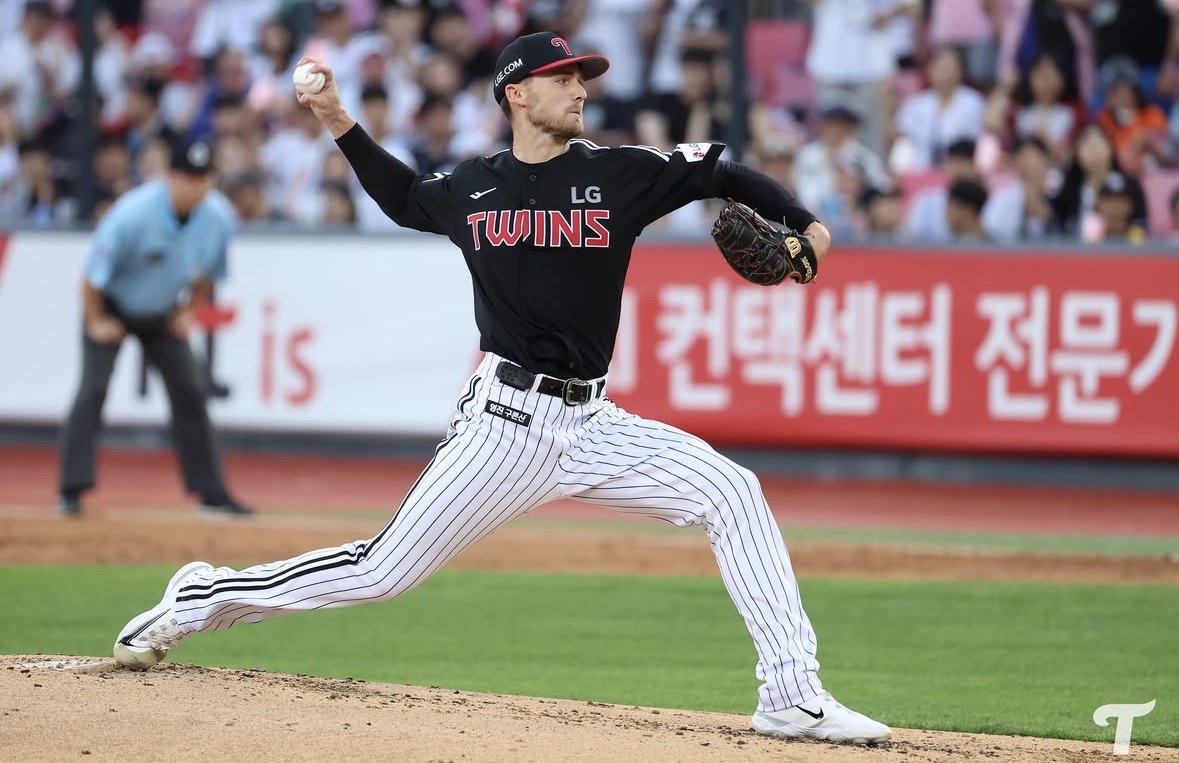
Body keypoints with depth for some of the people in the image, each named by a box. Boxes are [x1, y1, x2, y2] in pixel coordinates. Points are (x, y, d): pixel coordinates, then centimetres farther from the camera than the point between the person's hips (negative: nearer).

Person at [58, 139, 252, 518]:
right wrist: (96, 322, -15)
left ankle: (211, 494, 9)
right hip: (111, 306, -5)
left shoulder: (219, 217, -18)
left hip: (164, 313, 5)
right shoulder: (133, 214, -33)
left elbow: (208, 272, 4)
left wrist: (188, 312, 3)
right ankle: (71, 490, -14)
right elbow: (94, 273, -22)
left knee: (189, 393, 1)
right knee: (94, 387, -16)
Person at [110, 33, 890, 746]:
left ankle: (792, 697, -14)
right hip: (505, 421, -2)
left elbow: (724, 173, 9)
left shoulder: (619, 174, 3)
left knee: (731, 493, -16)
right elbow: (403, 198, 27)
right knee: (384, 570, -5)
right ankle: (201, 598, 13)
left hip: (592, 423, 2)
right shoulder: (470, 188, 5)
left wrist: (803, 224, -4)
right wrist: (340, 124, 19)